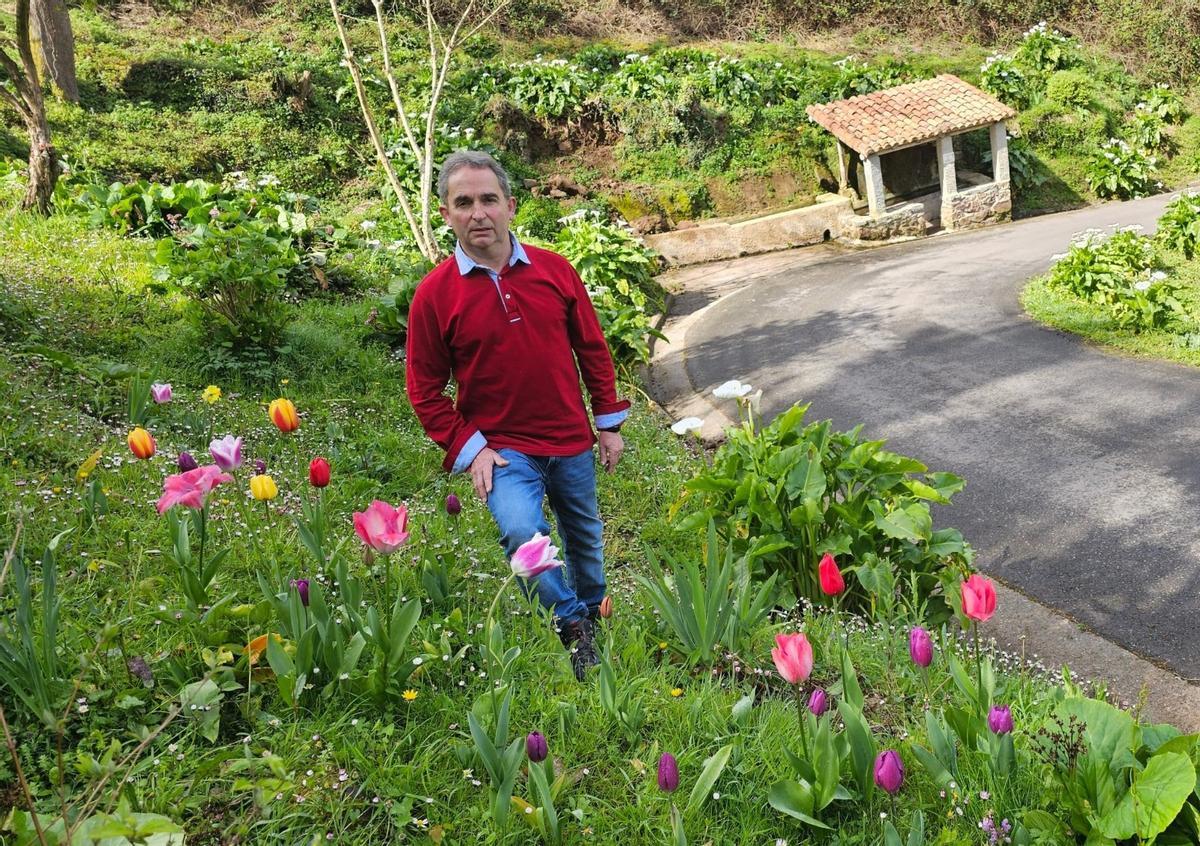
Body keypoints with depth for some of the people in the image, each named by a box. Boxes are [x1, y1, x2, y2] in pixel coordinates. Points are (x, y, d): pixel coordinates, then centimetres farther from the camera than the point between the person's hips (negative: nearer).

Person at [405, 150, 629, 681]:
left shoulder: (554, 270, -3)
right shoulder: (435, 294, -9)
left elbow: (592, 348, 7)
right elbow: (425, 389, -3)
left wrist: (609, 423, 8)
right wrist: (469, 449, -11)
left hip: (572, 443, 3)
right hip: (503, 448, -3)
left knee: (584, 540, 18)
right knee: (521, 533, -26)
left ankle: (593, 614, 48)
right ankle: (574, 629, -1)